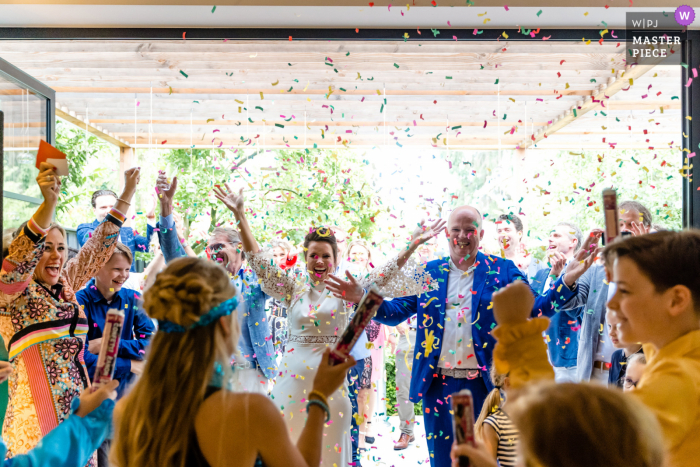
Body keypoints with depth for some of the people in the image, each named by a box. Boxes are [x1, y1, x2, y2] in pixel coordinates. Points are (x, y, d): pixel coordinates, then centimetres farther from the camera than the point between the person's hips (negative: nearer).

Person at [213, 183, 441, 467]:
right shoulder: (293, 290, 7)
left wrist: (411, 247, -18)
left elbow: (384, 276, -5)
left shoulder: (346, 291, 3)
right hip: (293, 378, 1)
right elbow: (258, 261, 3)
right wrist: (240, 216, -3)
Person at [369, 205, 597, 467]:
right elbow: (397, 311, 3)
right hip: (438, 384, 2)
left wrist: (566, 282, -20)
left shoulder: (502, 270, 2)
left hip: (484, 385, -1)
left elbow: (533, 310, -6)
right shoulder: (429, 272, 7)